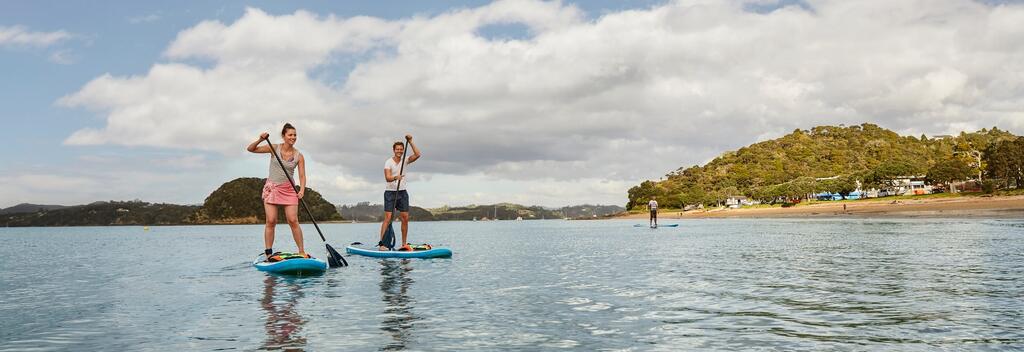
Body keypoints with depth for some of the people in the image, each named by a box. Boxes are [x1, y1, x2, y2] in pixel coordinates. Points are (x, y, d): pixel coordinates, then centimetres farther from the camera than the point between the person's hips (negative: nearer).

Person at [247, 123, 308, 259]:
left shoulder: (299, 156, 0)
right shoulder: (274, 148, -1)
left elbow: (302, 176, -3)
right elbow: (250, 149, 1)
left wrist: (302, 190, -21)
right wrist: (260, 140, -17)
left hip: (288, 190, 0)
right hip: (271, 188, 0)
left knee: (293, 221, -7)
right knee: (271, 221, -5)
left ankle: (302, 252, -1)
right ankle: (268, 253, 1)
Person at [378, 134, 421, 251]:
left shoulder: (406, 160, 6)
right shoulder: (388, 162, -5)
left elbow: (417, 155, -11)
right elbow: (387, 178, -17)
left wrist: (410, 142, -11)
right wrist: (395, 178, -37)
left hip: (402, 193, 4)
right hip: (390, 192, -4)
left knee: (405, 218, 2)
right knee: (388, 218, -12)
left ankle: (404, 244, 10)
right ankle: (381, 243, -13)